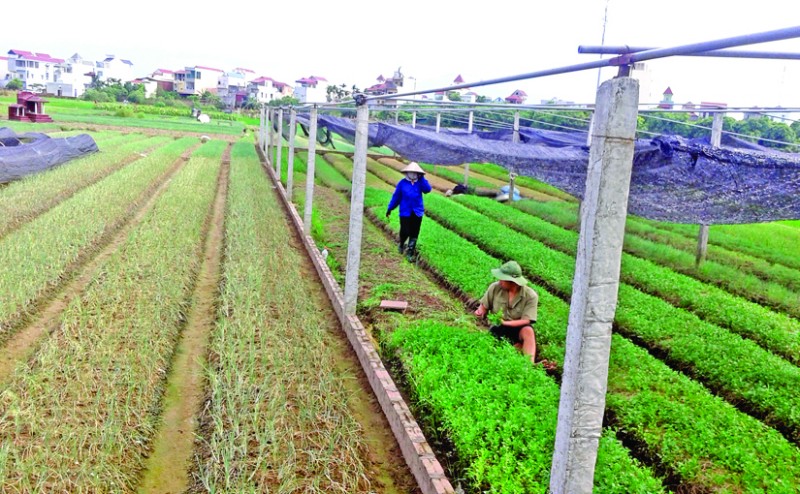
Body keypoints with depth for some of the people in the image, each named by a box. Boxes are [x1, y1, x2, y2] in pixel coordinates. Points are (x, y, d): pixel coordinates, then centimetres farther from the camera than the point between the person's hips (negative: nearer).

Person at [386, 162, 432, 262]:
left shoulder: (420, 183, 2)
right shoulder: (402, 183, -3)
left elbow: (427, 189, -17)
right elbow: (396, 196, 4)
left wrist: (422, 178, -17)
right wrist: (390, 208, 6)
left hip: (417, 212, 2)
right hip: (405, 212, -2)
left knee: (414, 233, 4)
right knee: (405, 232, 0)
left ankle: (410, 252, 15)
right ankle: (401, 244, 32)